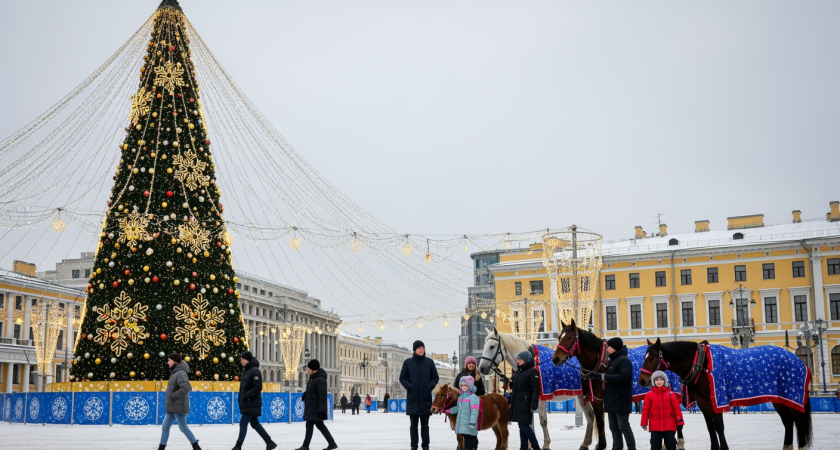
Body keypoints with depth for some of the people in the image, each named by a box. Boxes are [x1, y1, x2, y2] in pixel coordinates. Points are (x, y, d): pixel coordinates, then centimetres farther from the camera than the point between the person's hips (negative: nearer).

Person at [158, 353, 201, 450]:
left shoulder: (180, 373, -15)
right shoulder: (175, 373, 15)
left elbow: (185, 388, -30)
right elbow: (189, 388, 21)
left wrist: (172, 396, -20)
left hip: (179, 407, -10)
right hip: (172, 407, 10)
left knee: (183, 427, -1)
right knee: (165, 426, 7)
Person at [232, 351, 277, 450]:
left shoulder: (255, 371, -13)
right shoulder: (247, 371, 16)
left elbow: (258, 387, -21)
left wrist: (246, 396, -21)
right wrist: (242, 399, 15)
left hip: (252, 403, -10)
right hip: (247, 403, 10)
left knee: (243, 423, -9)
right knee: (255, 424, 12)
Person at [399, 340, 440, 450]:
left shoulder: (429, 362, 4)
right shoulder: (408, 362, 2)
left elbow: (435, 377, 10)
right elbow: (402, 378, 6)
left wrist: (430, 386, -6)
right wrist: (409, 387, -8)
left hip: (426, 397, 1)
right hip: (413, 397, -1)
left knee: (425, 424, 7)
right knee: (414, 424, 4)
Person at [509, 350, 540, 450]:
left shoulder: (533, 371, -10)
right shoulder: (518, 371, 16)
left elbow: (536, 390, -16)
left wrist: (534, 404, -24)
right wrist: (510, 400, 21)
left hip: (525, 404, -8)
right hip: (516, 403, 8)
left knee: (524, 426, -10)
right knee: (521, 426, 10)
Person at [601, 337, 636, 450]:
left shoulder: (623, 360, -14)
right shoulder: (613, 360, 17)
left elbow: (624, 377, -27)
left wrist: (605, 377, -21)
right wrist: (597, 375, 1)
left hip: (621, 400, -10)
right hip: (611, 399, 10)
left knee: (623, 426, -6)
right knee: (613, 427, 12)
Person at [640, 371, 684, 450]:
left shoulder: (671, 394, 3)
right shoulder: (649, 395, 2)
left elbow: (676, 408, 2)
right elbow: (645, 410, 3)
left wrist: (680, 421, -4)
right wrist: (644, 423, -1)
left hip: (669, 426, 0)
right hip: (655, 426, 0)